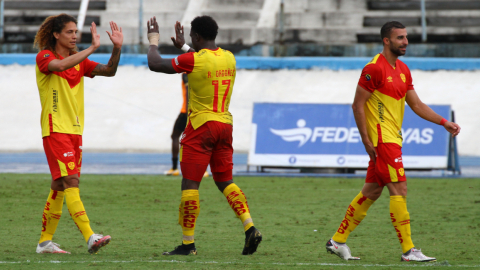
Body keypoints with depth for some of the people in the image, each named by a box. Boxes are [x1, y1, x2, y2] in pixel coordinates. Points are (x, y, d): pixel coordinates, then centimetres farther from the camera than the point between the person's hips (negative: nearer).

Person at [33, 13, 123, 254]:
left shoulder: (79, 61, 15)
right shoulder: (45, 57, -6)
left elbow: (109, 71, 4)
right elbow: (61, 65, -29)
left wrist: (117, 48, -12)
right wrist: (92, 48, -29)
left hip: (74, 130, 8)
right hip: (55, 130, -8)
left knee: (59, 185, 10)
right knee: (71, 182, -16)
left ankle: (45, 241, 16)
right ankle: (90, 237, -27)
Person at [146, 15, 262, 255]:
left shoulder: (193, 60, -13)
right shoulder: (229, 58, 7)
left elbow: (155, 64, -5)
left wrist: (153, 40, 13)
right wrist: (183, 47, 39)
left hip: (201, 126, -6)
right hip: (225, 124, 6)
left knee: (190, 184, -1)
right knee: (225, 181, 13)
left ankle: (188, 243, 0)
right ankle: (250, 228, -4)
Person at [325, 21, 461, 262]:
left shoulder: (403, 70, 14)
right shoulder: (374, 68, -13)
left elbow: (416, 104, 17)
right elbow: (358, 105, -13)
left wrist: (443, 122, 8)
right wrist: (366, 141, -16)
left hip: (391, 139, 9)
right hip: (381, 139, -9)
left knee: (371, 192, 12)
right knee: (399, 190, -11)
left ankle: (338, 241, 19)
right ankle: (408, 250, -9)